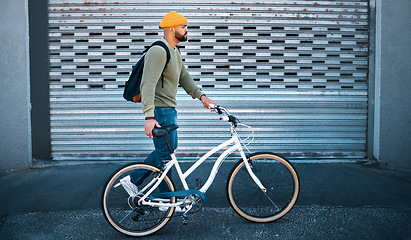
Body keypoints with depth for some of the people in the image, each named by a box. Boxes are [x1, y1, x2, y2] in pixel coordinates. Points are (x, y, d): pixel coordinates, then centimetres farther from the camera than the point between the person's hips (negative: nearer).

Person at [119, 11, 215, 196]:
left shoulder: (174, 51, 13)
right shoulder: (159, 51, -20)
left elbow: (184, 77, 19)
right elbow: (148, 85, -28)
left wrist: (201, 96, 8)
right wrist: (149, 117, -35)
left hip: (169, 109, 11)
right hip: (160, 111, -11)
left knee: (168, 149, 19)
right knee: (164, 153, -1)